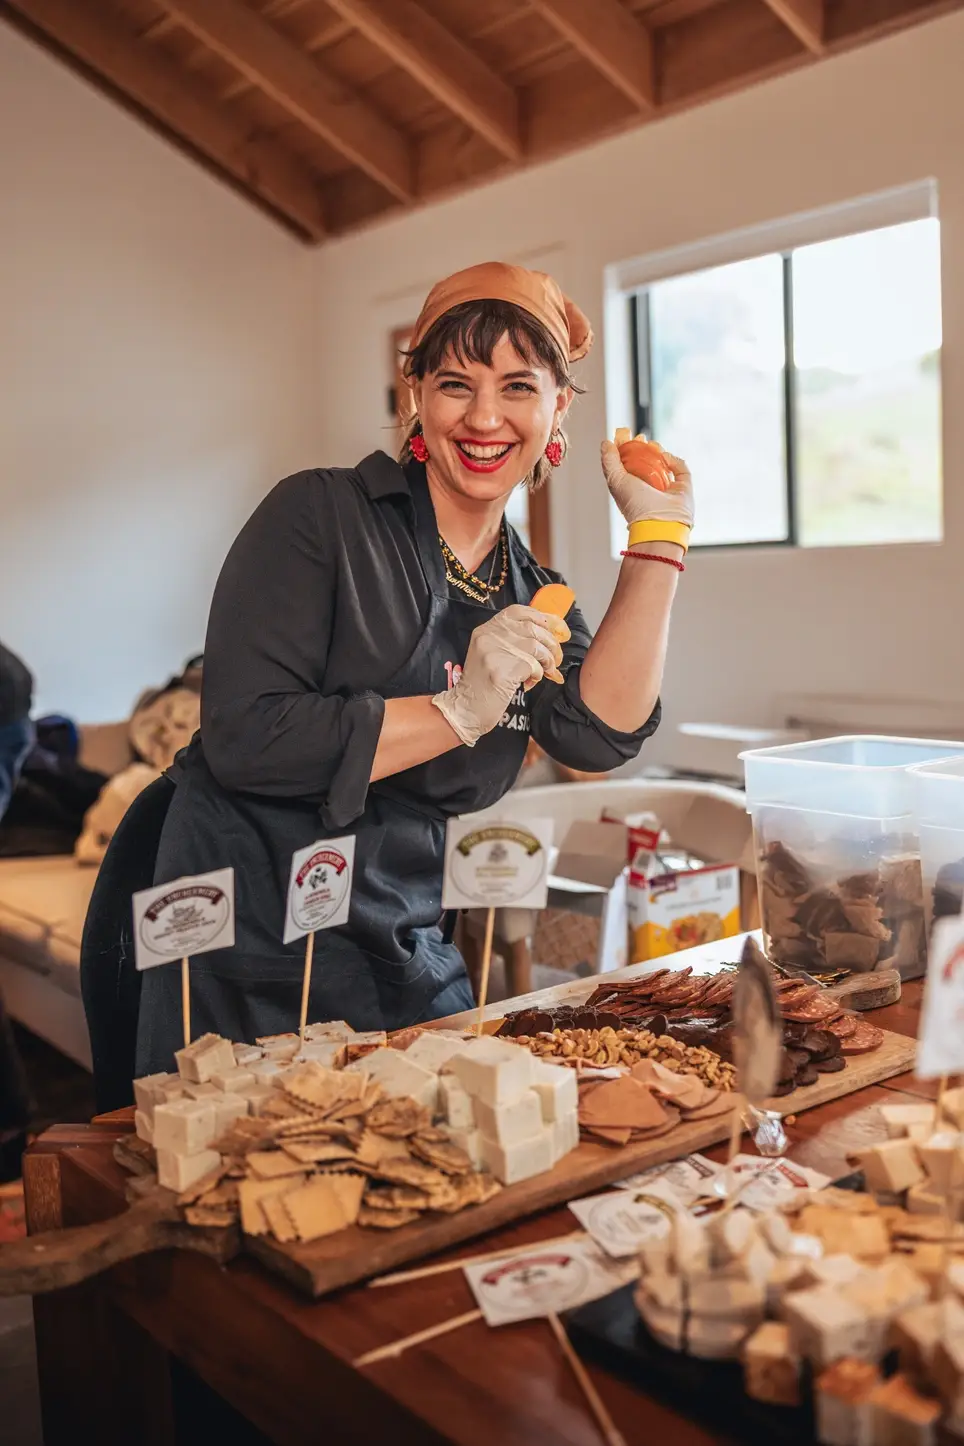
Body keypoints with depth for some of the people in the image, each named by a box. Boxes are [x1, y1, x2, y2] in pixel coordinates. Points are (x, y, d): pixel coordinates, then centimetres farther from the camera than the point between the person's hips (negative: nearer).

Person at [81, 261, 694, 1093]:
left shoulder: (532, 595, 9)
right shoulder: (320, 516, -10)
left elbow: (602, 735, -8)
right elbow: (243, 737, -19)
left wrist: (659, 538, -7)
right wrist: (459, 710, -20)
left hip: (406, 963, 6)